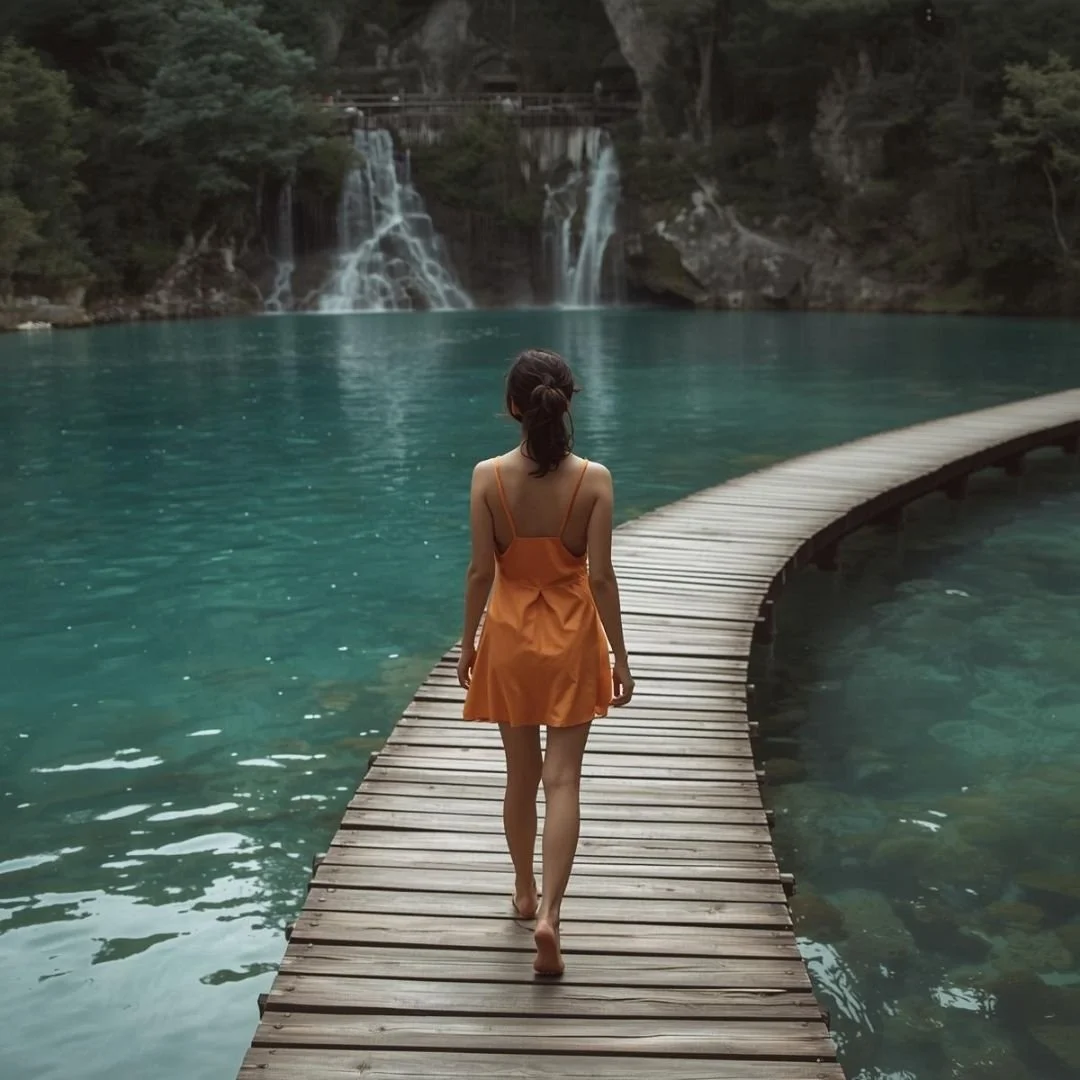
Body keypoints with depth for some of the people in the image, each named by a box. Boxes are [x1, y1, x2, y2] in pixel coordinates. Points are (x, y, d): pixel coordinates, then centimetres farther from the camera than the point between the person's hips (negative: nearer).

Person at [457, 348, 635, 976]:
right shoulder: (594, 480, -13)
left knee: (521, 773, 18)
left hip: (510, 636, 1)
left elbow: (482, 571, -8)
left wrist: (468, 641, 6)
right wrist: (620, 656, -3)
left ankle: (525, 892, 35)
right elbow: (601, 575, -12)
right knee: (562, 779, 2)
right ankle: (550, 915, -8)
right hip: (571, 640, -1)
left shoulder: (488, 477, -12)